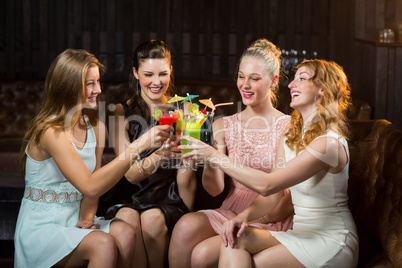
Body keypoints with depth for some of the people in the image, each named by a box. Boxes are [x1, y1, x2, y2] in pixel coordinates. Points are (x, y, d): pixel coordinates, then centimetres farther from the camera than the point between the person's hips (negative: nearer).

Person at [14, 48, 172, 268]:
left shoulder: (95, 127, 6)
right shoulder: (50, 132, -19)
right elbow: (90, 186, -28)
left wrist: (87, 216, -8)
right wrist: (139, 145, -32)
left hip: (74, 222, 6)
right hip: (41, 227, -6)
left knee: (125, 233, -24)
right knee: (104, 244, -31)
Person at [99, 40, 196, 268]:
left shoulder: (183, 109, 5)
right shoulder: (122, 112, 4)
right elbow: (130, 174, -13)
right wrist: (157, 157, -29)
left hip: (168, 202, 0)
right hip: (129, 200, 0)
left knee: (153, 218, -32)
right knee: (128, 218, -32)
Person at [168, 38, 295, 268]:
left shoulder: (289, 127, -4)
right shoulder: (223, 126, 6)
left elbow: (292, 196, -4)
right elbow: (215, 188, -2)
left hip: (270, 222, -3)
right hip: (230, 212, 3)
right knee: (187, 226, -29)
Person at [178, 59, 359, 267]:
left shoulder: (329, 142, -19)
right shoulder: (289, 139, 10)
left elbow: (266, 185, -26)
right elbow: (272, 199, 7)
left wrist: (214, 155, -22)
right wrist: (244, 215, -14)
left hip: (332, 242, -7)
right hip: (301, 232, 7)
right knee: (235, 239, -17)